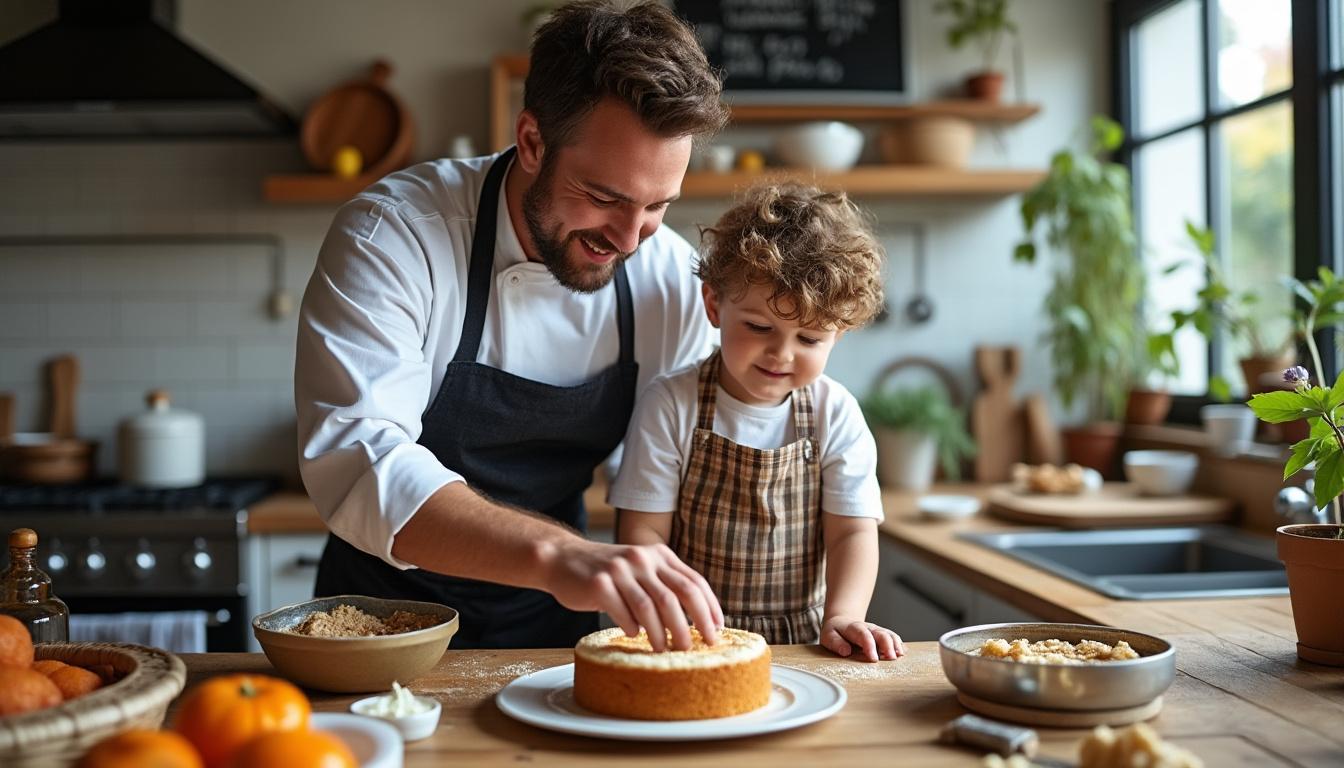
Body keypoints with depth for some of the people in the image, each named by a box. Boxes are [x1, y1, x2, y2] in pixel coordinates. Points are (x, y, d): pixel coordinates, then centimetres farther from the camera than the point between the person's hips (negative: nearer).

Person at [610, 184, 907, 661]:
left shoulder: (835, 414, 1)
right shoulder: (669, 406, -4)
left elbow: (852, 531, 0)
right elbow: (642, 531, -4)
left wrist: (842, 617, -16)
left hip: (803, 642, 1)